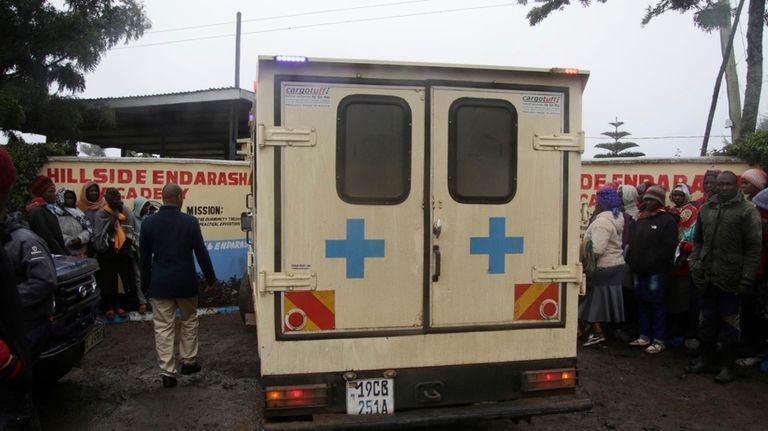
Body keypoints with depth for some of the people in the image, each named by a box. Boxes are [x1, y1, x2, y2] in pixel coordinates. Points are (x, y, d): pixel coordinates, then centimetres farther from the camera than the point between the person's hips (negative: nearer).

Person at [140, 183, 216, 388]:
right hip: (185, 282, -1)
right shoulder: (190, 221, -8)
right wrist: (210, 278, 7)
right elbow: (201, 253, -5)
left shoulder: (148, 223, -2)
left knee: (163, 328, 5)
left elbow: (144, 257, 4)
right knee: (189, 321, 19)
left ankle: (167, 372, 5)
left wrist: (145, 285, 13)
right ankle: (188, 361, 27)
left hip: (159, 284, 1)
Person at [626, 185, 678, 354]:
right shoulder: (640, 220, 17)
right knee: (642, 304, 12)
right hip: (639, 271, 7)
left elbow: (668, 248, -15)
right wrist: (632, 261, 8)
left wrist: (651, 264, -19)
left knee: (657, 305, -2)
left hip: (657, 272, -7)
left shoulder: (667, 220, -6)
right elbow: (632, 243, 21)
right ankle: (645, 336, 22)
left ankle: (659, 340, 5)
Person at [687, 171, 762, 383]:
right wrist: (695, 265, 5)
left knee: (729, 324, 5)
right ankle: (705, 359, 30)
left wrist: (747, 278, -13)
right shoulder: (705, 209, 10)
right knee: (707, 321, 16)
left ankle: (728, 366, 18)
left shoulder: (747, 211, -6)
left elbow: (754, 247, -9)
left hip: (730, 279, -5)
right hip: (706, 278, 5)